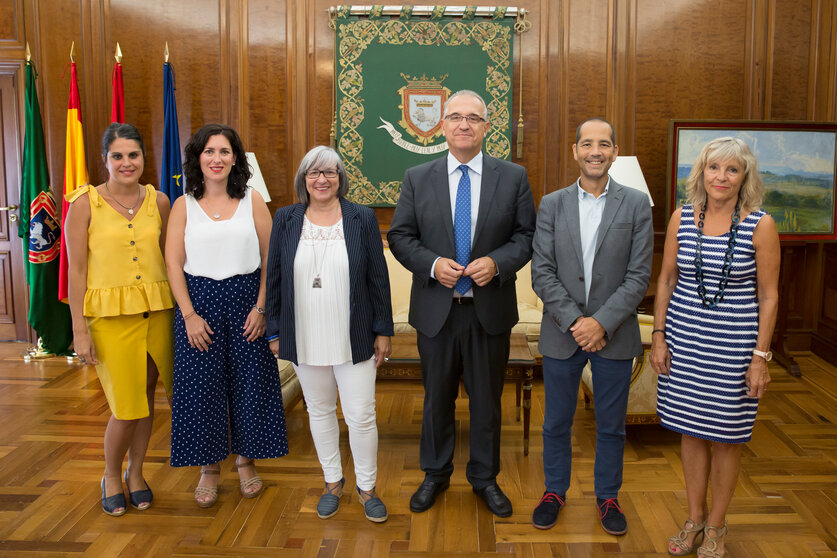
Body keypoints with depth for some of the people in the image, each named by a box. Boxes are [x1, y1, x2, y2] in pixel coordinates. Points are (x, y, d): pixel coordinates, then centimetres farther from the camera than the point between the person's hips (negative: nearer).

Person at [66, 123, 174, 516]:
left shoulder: (158, 201, 5)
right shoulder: (85, 203, -5)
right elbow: (76, 269, -5)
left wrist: (178, 309, 8)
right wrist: (80, 330, -7)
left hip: (157, 311, 3)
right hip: (110, 315, -3)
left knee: (146, 396, 11)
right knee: (126, 408, -2)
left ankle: (135, 473, 33)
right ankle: (111, 477, 26)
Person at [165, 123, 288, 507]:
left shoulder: (253, 202, 2)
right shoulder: (183, 206, 2)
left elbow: (269, 259, 1)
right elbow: (173, 264, -1)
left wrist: (261, 307, -7)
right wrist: (189, 314, -9)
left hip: (245, 301, 0)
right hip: (199, 302, 0)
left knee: (249, 381, 6)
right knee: (201, 385, 4)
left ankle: (246, 460, 25)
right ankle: (209, 468, 20)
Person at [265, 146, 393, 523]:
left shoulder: (362, 219, -2)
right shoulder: (285, 220, 2)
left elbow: (378, 278, 0)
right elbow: (274, 278, 5)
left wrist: (383, 331, -1)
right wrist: (275, 332, 4)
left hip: (352, 339, -2)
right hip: (305, 340, 2)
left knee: (361, 416, 1)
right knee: (319, 411, 15)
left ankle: (367, 487, 22)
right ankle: (333, 481, 34)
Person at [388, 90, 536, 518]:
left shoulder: (513, 177, 1)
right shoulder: (417, 178, 2)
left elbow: (527, 235, 1)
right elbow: (400, 236, 2)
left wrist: (497, 262, -17)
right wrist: (432, 264, -15)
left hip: (491, 308, 0)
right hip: (436, 309, 0)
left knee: (487, 399, 12)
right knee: (437, 398, 14)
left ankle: (485, 478, 31)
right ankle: (435, 475, 33)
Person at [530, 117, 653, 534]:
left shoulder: (636, 204, -1)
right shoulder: (552, 204, 1)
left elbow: (639, 276, -6)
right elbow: (542, 273, -4)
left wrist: (602, 323, -15)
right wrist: (574, 320, -13)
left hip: (614, 335, -1)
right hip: (561, 333, 1)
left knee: (611, 425, 13)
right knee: (556, 422, 13)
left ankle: (608, 496, 32)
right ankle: (555, 491, 33)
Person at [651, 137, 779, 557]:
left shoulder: (760, 225, -9)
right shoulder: (682, 218, 0)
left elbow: (768, 296, -6)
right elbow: (666, 279, 7)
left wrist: (760, 357, -8)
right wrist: (658, 336, 4)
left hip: (733, 342, -3)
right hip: (685, 337, 3)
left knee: (726, 437, 8)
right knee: (690, 430, 13)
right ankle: (695, 518, 31)